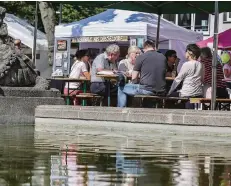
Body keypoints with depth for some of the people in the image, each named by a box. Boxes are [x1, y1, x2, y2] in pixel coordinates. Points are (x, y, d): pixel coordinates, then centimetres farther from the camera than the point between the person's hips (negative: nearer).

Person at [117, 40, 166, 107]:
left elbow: (133, 78, 0)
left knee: (121, 88, 15)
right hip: (161, 92, 5)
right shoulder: (163, 57, 10)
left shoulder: (141, 57, -3)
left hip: (147, 90, -5)